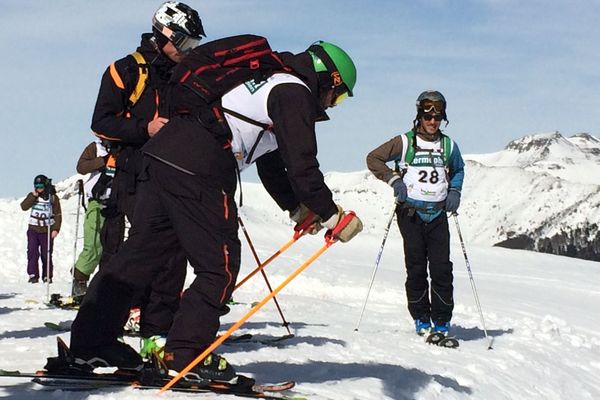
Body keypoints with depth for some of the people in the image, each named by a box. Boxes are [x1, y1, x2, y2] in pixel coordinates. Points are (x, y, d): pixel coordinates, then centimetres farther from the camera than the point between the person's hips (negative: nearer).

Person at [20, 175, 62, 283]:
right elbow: (24, 207, -10)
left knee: (46, 254, 1)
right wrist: (33, 196, -17)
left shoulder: (53, 197, 0)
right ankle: (33, 275, -4)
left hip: (47, 231, -1)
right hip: (33, 229, 2)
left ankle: (47, 276, 12)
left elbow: (58, 214, 1)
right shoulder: (32, 196, 5)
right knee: (32, 252, -8)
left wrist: (56, 229, -8)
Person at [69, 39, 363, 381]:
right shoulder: (295, 93, 0)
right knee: (219, 265, 1)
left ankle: (91, 340, 16)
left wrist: (298, 209, 31)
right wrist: (333, 217, 3)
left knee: (143, 251, 13)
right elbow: (302, 167, -7)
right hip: (199, 171, -9)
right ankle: (186, 353, 4)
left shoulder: (271, 83, 29)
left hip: (164, 153, 10)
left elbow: (272, 165, 34)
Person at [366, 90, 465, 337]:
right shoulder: (405, 142, -1)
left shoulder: (449, 145, 10)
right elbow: (373, 159, 3)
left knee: (442, 268, -5)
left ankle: (442, 322, 1)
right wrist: (393, 179, -7)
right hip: (411, 212, -2)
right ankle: (421, 320, 9)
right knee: (416, 267, -1)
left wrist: (454, 191, 11)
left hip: (438, 214, 2)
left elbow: (458, 170, 28)